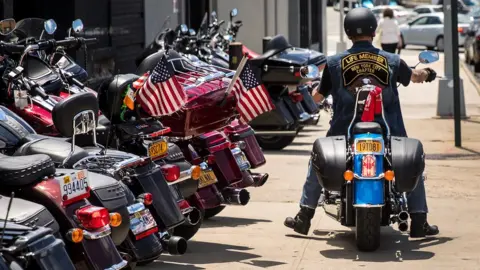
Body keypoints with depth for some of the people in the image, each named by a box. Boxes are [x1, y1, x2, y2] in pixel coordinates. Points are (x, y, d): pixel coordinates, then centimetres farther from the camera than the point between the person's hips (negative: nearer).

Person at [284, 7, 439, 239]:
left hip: (345, 133, 0)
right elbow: (413, 77, 23)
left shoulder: (334, 63, -1)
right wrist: (426, 73, 47)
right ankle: (419, 223, 17)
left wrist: (308, 93, 32)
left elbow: (318, 97, 7)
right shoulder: (392, 61, 2)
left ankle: (304, 217, 24)